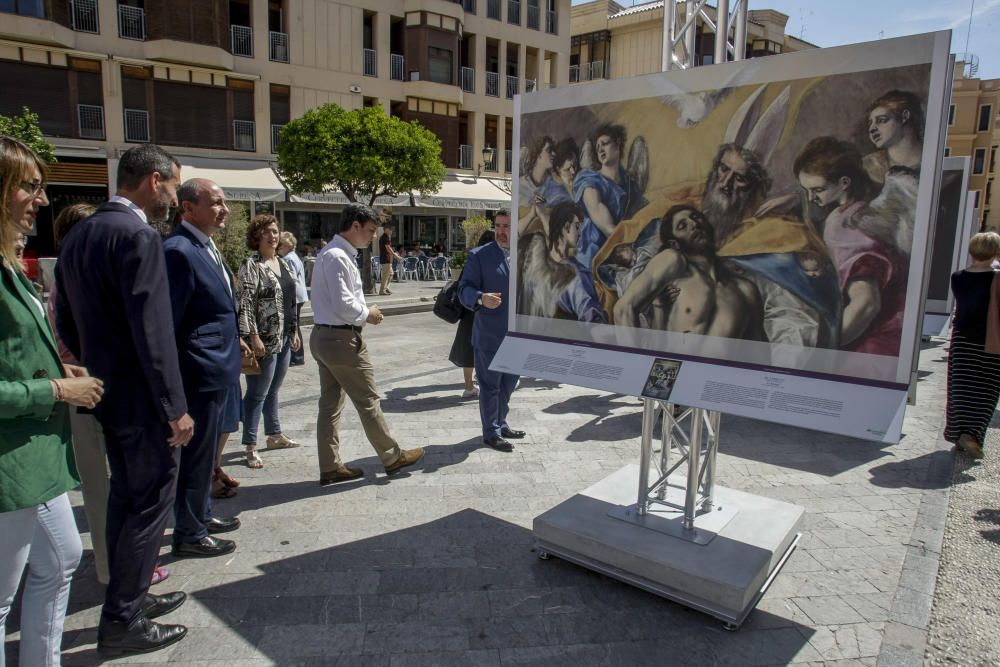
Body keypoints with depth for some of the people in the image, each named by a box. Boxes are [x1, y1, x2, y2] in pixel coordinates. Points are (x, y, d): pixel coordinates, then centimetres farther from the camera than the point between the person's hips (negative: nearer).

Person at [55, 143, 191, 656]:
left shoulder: (78, 235, 10)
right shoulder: (138, 236, -19)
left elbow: (67, 320, 16)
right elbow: (152, 331, -23)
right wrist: (175, 407, -19)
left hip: (105, 392, 10)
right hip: (142, 398, -9)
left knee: (125, 498, 20)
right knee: (150, 504, 3)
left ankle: (130, 598, 34)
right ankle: (121, 623, 15)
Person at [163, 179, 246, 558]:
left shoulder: (206, 247, 12)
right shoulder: (179, 251, -19)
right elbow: (169, 321, -21)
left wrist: (231, 340, 15)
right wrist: (175, 379, -20)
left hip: (215, 370, 10)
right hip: (200, 373, -10)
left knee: (204, 451, 22)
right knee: (196, 454, 4)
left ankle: (201, 515, 39)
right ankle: (189, 535, 20)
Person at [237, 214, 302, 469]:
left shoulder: (283, 263, 13)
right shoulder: (251, 265, -11)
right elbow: (245, 304, -16)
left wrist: (294, 331, 17)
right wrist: (253, 337, -21)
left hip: (284, 338, 8)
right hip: (264, 339, -8)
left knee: (273, 389, 18)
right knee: (258, 393, -1)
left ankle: (275, 435, 31)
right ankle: (250, 447, 7)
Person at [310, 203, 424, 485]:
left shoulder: (331, 253, 12)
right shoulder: (338, 257, -19)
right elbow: (344, 305, -23)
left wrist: (363, 311, 7)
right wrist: (368, 313, -7)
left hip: (323, 335, 10)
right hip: (341, 339, -10)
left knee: (330, 403, 13)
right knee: (368, 400, 3)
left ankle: (330, 467, 21)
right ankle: (392, 457, 16)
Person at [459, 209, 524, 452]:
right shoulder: (479, 256, -7)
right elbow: (464, 289, -11)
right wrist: (481, 298, -32)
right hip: (490, 334, -5)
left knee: (509, 382, 19)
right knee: (490, 384, 4)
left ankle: (500, 424, 37)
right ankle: (491, 433, 18)